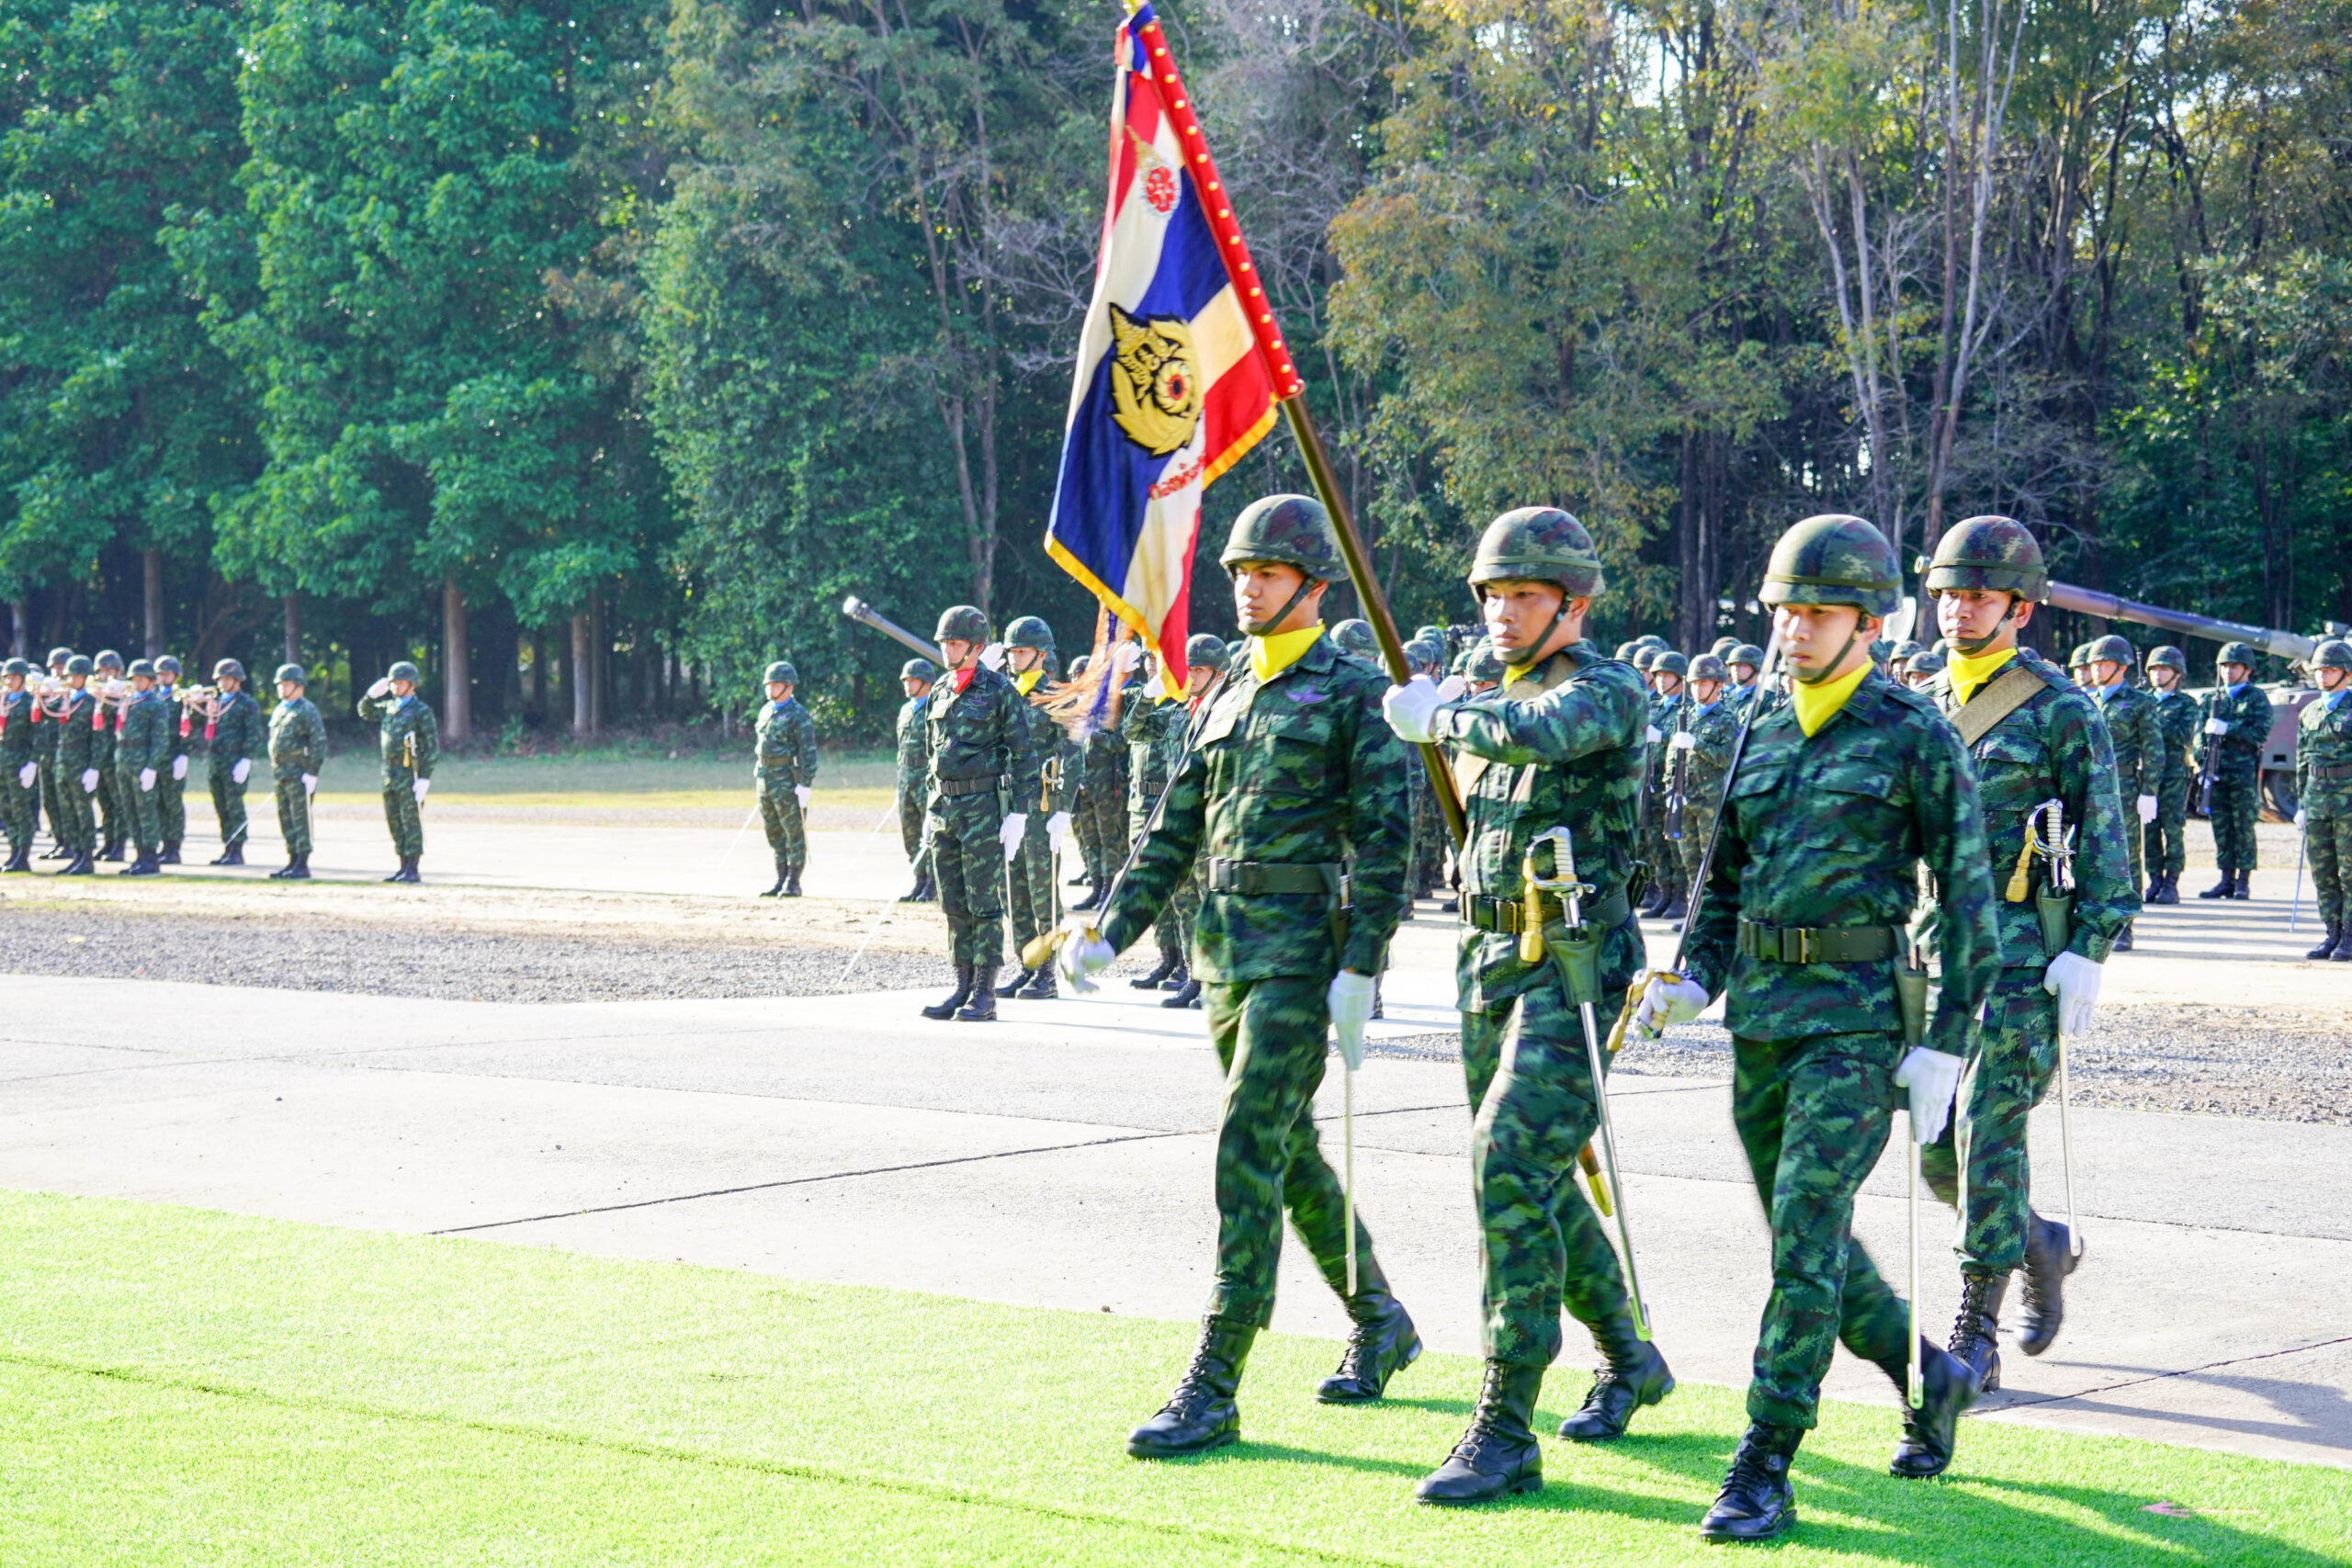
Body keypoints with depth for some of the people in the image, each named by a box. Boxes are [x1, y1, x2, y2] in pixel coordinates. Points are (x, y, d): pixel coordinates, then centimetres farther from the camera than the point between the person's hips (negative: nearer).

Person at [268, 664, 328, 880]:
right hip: (281, 773, 9)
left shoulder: (307, 711, -9)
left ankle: (303, 865, -7)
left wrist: (312, 773, -18)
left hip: (299, 773, -9)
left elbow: (319, 742, -14)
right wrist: (274, 770, 20)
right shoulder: (279, 710, 18)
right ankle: (292, 861, 15)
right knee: (285, 819, 10)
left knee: (301, 819, -8)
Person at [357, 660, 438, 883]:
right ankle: (403, 867, 14)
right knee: (394, 821, 9)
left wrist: (424, 779, -16)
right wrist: (373, 694, 8)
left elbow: (432, 748, -10)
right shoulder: (390, 707, 14)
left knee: (411, 822, -7)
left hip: (410, 774, -8)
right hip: (390, 773, 8)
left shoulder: (422, 711, -8)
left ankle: (412, 870, -4)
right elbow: (365, 712, 29)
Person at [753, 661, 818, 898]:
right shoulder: (766, 711, 14)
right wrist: (757, 777, 19)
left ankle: (793, 884, -3)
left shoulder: (798, 715, -10)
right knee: (774, 832, 10)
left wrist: (805, 784, -19)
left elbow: (809, 751, -14)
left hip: (787, 780, -8)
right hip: (765, 778, 8)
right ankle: (781, 882, 15)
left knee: (794, 831, -4)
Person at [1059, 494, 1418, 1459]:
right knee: (1289, 1149, 16)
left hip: (1303, 952, -8)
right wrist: (1111, 934, 7)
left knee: (1247, 1150, -13)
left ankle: (1212, 1391, -12)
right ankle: (1379, 1322, 34)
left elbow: (1384, 839, -11)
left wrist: (1360, 971, -17)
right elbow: (1175, 831, 17)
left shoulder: (1354, 694, -5)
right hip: (1225, 947, 8)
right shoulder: (1226, 696, 16)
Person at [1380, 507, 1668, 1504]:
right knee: (1533, 1178, 17)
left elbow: (1532, 735, -31)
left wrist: (1436, 717, -17)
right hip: (1487, 966, 9)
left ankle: (1504, 1432, -17)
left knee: (1510, 1166, -19)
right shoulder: (1490, 697, 14)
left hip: (1569, 967, -9)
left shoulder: (1607, 692, -11)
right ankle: (1628, 1360, 38)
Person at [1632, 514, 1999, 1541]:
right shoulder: (1761, 737, 11)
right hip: (1760, 1015, 7)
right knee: (1808, 1236, 13)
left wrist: (1946, 1042, -10)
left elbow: (1967, 895, -5)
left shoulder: (1916, 739, -5)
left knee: (1807, 1229, -14)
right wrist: (1694, 982, 4)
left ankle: (1762, 1474, -11)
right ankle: (1930, 1377, 37)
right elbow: (1724, 880, 20)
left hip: (1858, 1018, -6)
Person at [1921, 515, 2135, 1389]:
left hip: (2023, 949, -6)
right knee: (1936, 1147, 6)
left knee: (1989, 1133, -10)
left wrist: (2088, 955, -13)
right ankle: (2042, 1245, 33)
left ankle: (1975, 1338, -4)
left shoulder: (2061, 711, -4)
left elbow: (2103, 842, -6)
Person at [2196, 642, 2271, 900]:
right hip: (2217, 771, 5)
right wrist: (2202, 762, 0)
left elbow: (2261, 733, -9)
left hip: (2244, 771, -5)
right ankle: (2227, 879, 11)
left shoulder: (2256, 698, 2)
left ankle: (2244, 882, 1)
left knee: (2244, 827, -3)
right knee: (2221, 827, 5)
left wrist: (2227, 729, -16)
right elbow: (2200, 733, 14)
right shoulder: (2212, 698, 15)